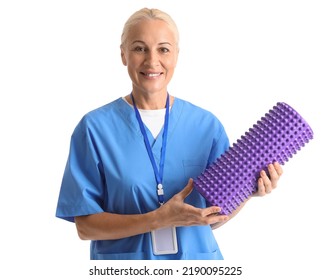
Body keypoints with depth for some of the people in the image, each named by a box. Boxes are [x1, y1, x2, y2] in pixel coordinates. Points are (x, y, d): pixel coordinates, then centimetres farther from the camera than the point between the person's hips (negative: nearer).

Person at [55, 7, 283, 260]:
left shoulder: (207, 125, -6)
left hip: (196, 261, 2)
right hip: (125, 267, -1)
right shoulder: (95, 127, -12)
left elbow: (213, 218, -1)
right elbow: (85, 225, -12)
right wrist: (159, 219, -23)